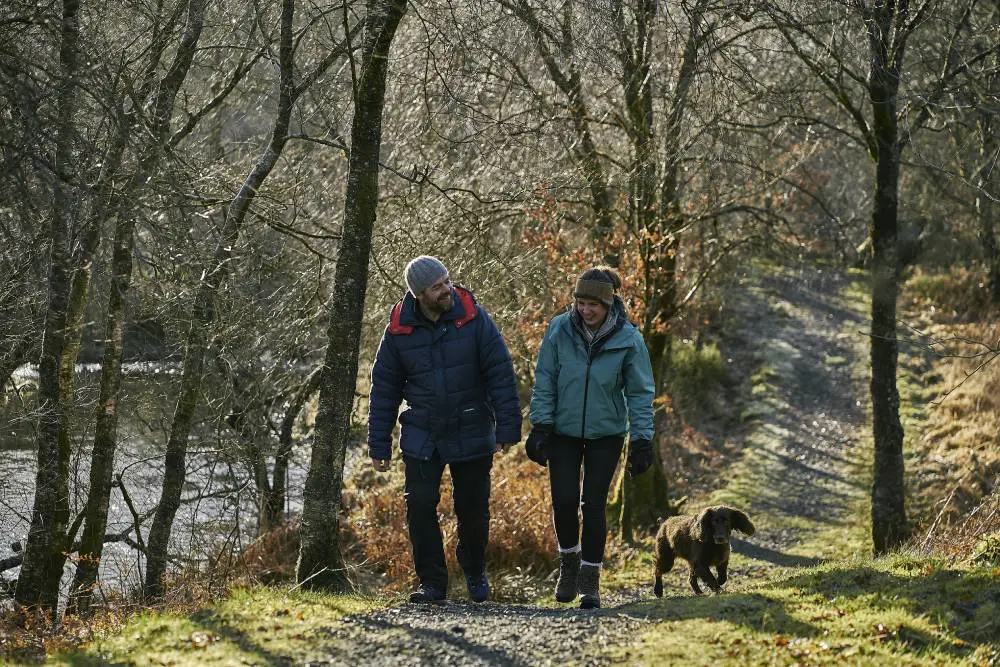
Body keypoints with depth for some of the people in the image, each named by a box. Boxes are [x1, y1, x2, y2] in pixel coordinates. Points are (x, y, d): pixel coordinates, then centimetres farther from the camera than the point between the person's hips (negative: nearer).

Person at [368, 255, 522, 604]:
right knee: (420, 505, -7)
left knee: (473, 510, 7)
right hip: (421, 437, 1)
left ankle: (475, 574, 31)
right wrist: (379, 445, 2)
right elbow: (384, 389, 3)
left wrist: (508, 427, -12)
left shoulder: (474, 320, -9)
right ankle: (432, 582, 4)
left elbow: (501, 375, -7)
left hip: (472, 436, -1)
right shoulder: (399, 332, -5)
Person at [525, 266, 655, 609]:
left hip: (606, 435, -1)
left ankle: (590, 579, 10)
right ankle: (569, 562, 20)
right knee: (564, 500, -6)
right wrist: (541, 425, -8)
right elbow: (544, 381, -3)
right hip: (563, 430, 1)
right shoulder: (560, 330, -10)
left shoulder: (628, 339, -12)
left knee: (594, 504, -2)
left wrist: (641, 439, -9)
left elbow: (640, 392, -6)